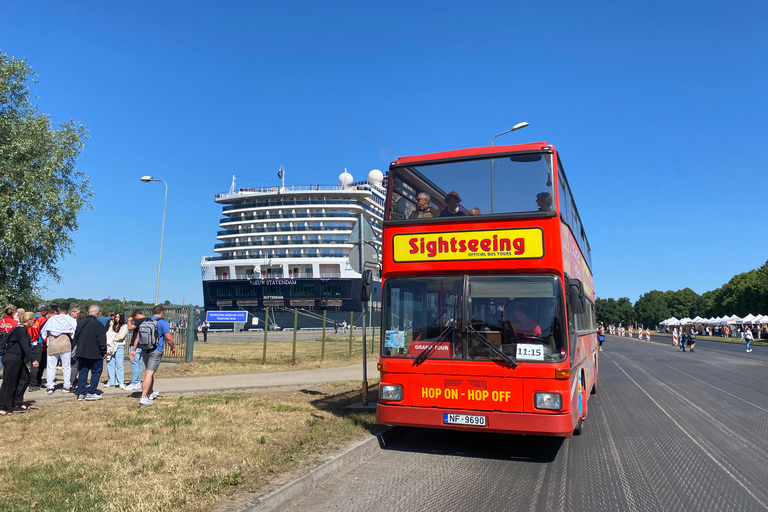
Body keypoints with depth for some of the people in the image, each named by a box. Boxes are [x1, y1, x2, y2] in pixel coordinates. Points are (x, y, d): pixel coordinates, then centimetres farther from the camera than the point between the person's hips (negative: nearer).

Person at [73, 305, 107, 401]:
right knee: (96, 372, 3)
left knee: (82, 372, 12)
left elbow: (75, 339, 16)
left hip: (81, 353, 6)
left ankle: (81, 393, 12)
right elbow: (101, 340, -14)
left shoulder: (80, 324, 9)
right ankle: (91, 393, 0)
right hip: (95, 354, -6)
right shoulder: (98, 324, -13)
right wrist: (104, 352, -5)